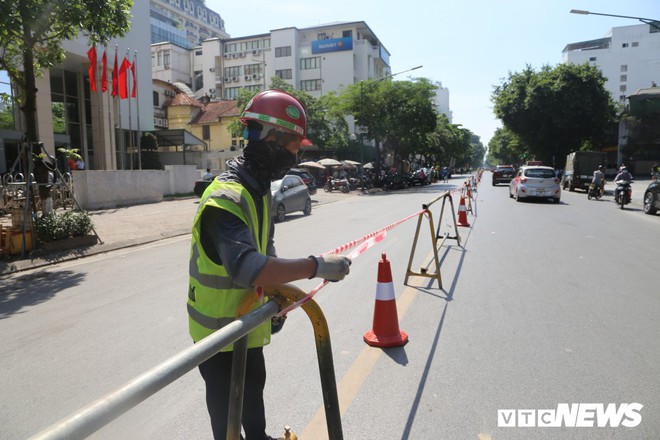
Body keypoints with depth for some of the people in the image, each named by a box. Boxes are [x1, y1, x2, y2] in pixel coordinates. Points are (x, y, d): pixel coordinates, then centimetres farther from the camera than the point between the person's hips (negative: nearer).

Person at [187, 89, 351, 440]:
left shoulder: (257, 190, 3)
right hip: (219, 329, -9)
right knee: (227, 406, 13)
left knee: (254, 386, 30)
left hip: (247, 320, 10)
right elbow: (247, 267, -45)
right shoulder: (226, 198, -31)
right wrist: (316, 267, -41)